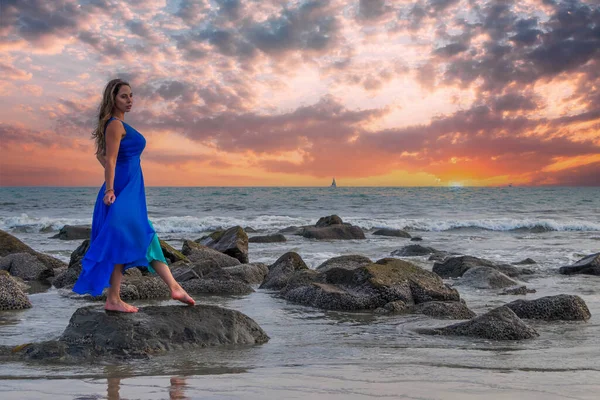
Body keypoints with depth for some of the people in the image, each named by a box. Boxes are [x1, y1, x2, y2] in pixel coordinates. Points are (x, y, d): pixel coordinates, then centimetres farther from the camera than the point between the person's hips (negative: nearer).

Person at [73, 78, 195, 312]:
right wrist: (109, 189, -23)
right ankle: (113, 300, -2)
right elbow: (111, 160, -18)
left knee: (146, 239, 10)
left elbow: (100, 154, 25)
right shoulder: (116, 125, -12)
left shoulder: (117, 124, 18)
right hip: (123, 190, -11)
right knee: (120, 242, -7)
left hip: (130, 191, 11)